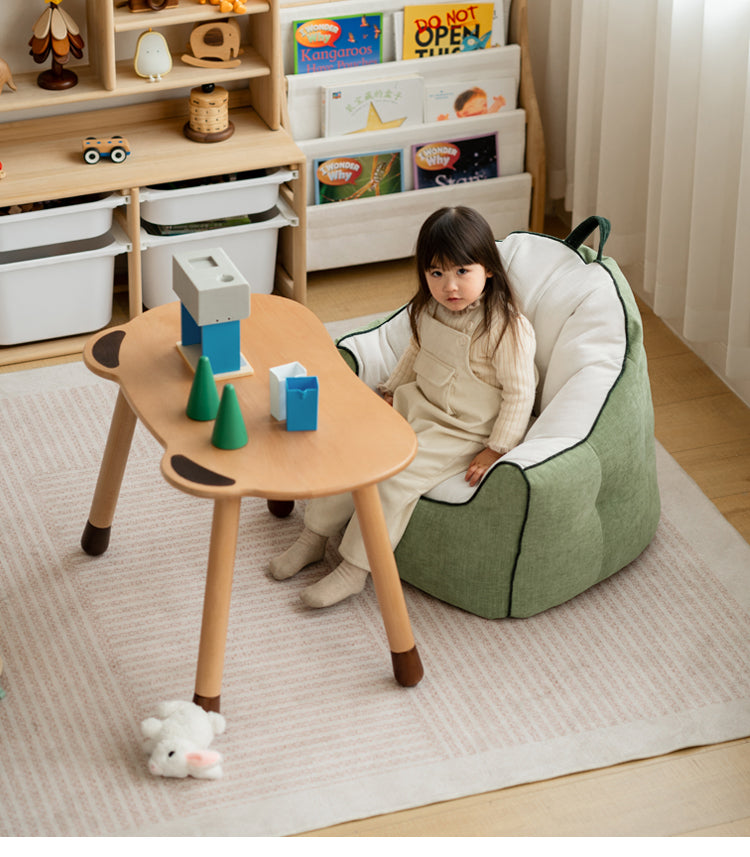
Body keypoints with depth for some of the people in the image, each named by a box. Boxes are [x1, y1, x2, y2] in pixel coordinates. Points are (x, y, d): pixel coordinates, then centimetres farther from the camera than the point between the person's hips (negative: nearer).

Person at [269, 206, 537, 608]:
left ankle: (354, 570, -11)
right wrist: (391, 391, 14)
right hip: (416, 405, 8)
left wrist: (495, 450, -19)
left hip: (464, 433, -8)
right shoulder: (429, 310, -1)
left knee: (396, 476, -22)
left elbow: (519, 394, -18)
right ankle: (314, 536, 10)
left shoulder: (507, 329, -23)